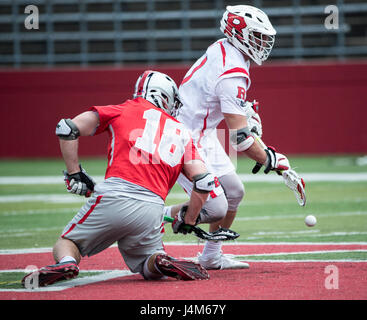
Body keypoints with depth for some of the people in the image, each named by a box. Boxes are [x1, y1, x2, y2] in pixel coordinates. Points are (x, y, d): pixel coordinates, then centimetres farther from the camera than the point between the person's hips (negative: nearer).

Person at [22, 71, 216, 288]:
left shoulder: (124, 110, 17)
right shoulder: (182, 133, 21)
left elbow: (67, 129, 9)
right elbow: (204, 182, 11)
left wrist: (74, 173, 16)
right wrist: (188, 222, 24)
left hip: (113, 197, -2)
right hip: (152, 210, 2)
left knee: (67, 243, 17)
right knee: (150, 269, 22)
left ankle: (66, 262, -19)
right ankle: (163, 262, -14)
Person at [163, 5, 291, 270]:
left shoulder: (221, 49, 4)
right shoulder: (234, 74, -25)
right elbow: (239, 137, -28)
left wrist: (247, 109, 11)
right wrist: (268, 160, -17)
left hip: (205, 136, 10)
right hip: (187, 143, -10)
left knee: (234, 193, 14)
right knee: (215, 208, -14)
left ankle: (211, 256, 25)